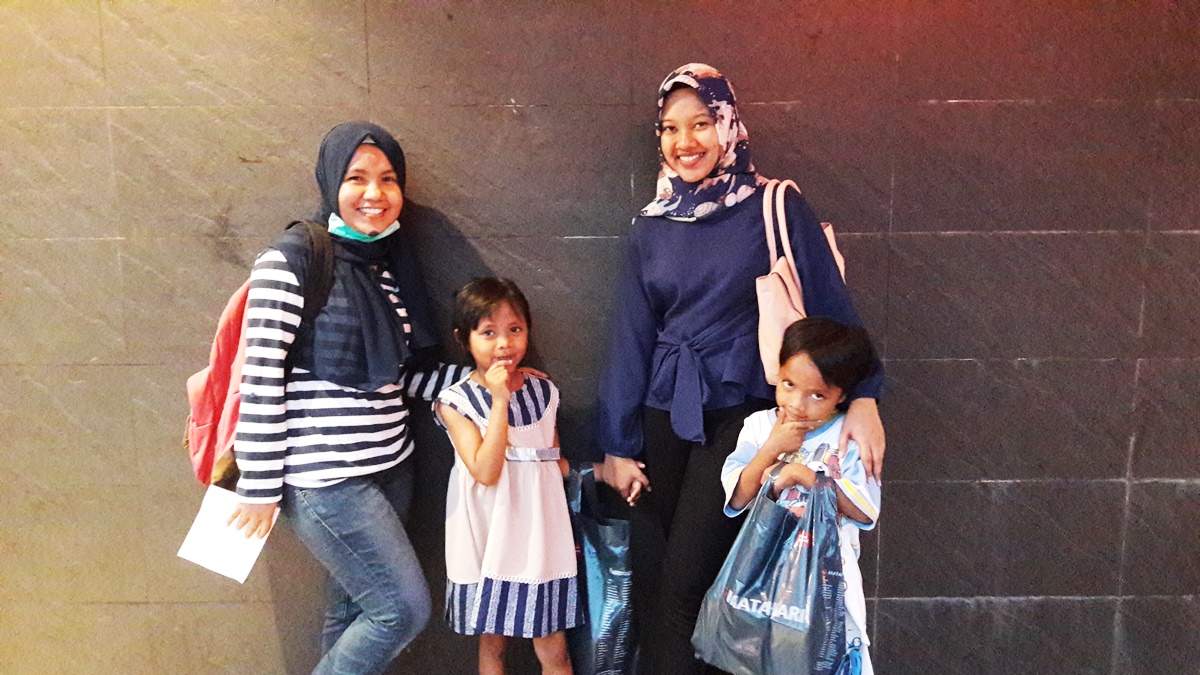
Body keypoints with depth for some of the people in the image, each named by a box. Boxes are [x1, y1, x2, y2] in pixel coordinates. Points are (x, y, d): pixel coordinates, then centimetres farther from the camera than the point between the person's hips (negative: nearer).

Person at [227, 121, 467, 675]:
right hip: (324, 477, -7)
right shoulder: (293, 259, -12)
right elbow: (261, 378, -14)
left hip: (390, 465, 7)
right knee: (406, 608, -2)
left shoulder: (391, 263, 10)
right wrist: (260, 489, -13)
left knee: (354, 612, 16)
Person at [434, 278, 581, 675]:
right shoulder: (455, 402, -8)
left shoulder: (543, 391, 3)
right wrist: (500, 401, -20)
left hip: (540, 537, 2)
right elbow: (486, 471, -20)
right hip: (488, 541, -2)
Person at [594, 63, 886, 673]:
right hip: (664, 413, 4)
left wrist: (862, 397, -17)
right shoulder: (651, 229, 8)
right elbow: (631, 338, 7)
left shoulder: (775, 208, -3)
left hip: (741, 411, -3)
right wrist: (617, 445, 6)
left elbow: (829, 302, -5)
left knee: (684, 583, -5)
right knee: (649, 579, 7)